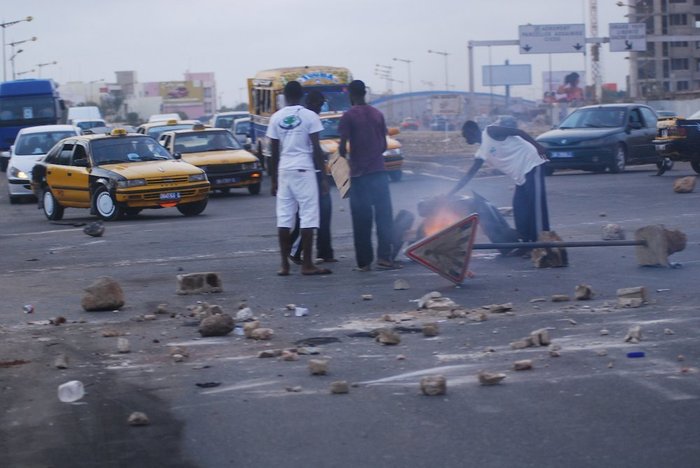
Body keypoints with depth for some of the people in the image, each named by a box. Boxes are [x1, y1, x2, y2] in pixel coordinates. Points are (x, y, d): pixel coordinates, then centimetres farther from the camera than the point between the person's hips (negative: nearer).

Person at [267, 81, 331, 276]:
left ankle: (284, 265, 4)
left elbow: (274, 152, 8)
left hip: (284, 171, 4)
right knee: (308, 216, -2)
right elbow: (316, 149, -6)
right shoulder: (309, 116, -3)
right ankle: (307, 264, -5)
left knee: (284, 217, 5)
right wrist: (323, 175, 0)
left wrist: (274, 180, 14)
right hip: (304, 170, -4)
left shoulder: (276, 118, 7)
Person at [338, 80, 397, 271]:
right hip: (379, 171, 3)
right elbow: (384, 145, 13)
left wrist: (344, 155, 9)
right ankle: (384, 257, -5)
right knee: (384, 214, 4)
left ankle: (364, 262, 3)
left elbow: (342, 146, -11)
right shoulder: (377, 114, 9)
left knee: (362, 219, 2)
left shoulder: (348, 116, -6)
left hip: (359, 174, -3)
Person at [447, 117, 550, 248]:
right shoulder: (481, 153, 19)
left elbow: (519, 132, -10)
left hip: (532, 166, -9)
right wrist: (450, 193, 22)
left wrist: (537, 146, -20)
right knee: (520, 210, 8)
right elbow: (469, 175, 23)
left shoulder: (490, 132, -5)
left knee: (536, 205, -12)